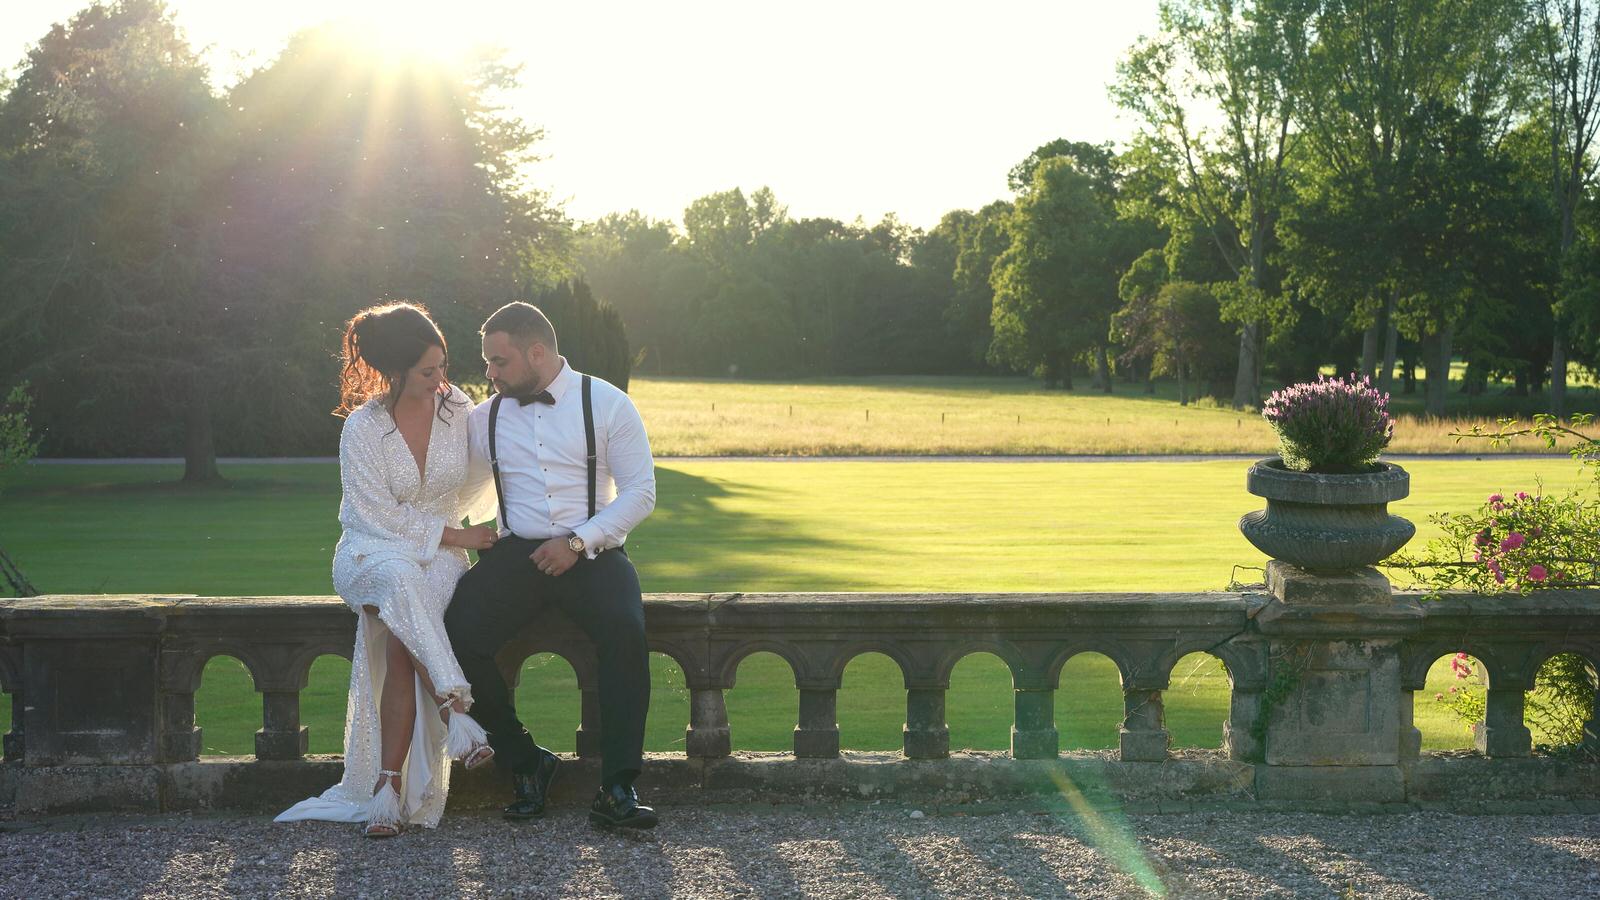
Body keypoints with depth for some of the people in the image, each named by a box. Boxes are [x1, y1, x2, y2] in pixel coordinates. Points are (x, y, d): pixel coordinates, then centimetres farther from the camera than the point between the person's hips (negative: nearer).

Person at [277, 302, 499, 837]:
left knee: (401, 643, -31)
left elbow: (475, 482, 17)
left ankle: (390, 787, -33)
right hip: (371, 554, -2)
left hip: (441, 556, 2)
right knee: (402, 582, -41)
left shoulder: (456, 408, 1)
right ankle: (456, 711, -42)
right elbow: (381, 517, -10)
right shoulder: (363, 428, -9)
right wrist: (455, 534, -11)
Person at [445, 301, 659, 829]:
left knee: (626, 632, -33)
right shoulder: (484, 418, 13)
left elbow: (640, 492, -2)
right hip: (516, 552, 3)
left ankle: (617, 790, -27)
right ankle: (524, 764, -6)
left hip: (592, 552, -2)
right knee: (458, 636, -24)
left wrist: (578, 543, -12)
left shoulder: (607, 404, 3)